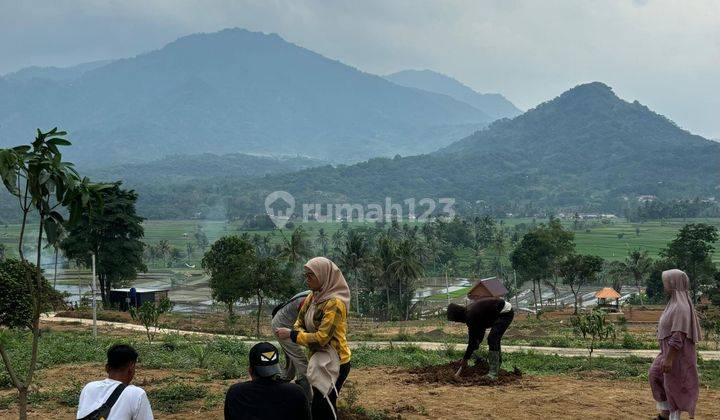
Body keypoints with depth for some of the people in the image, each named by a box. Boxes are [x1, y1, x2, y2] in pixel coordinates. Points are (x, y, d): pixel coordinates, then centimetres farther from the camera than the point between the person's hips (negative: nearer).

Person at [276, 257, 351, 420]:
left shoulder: (334, 303, -21)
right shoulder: (312, 298, 5)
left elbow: (321, 337, -23)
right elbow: (300, 323, 9)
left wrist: (291, 334, -18)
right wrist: (292, 332, -13)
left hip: (334, 363, -8)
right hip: (318, 359, 8)